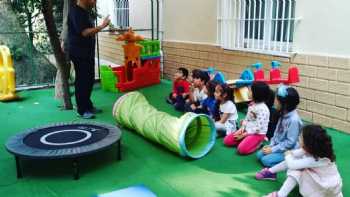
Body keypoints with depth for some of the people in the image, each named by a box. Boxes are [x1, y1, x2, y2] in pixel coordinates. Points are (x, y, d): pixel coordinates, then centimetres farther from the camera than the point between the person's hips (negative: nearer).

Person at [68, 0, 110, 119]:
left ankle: (88, 106, 25)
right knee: (82, 80, -4)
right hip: (79, 53, -9)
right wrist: (102, 26, -17)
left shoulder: (86, 11, 14)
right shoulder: (75, 12, -15)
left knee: (90, 79, 13)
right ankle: (82, 110, 5)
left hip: (88, 52, 9)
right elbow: (84, 32, -22)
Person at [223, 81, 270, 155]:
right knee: (227, 140, -1)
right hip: (247, 130, 8)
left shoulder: (262, 109, -22)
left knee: (242, 149, -28)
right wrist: (241, 129, -3)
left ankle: (259, 142, -4)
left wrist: (244, 135, -18)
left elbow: (258, 127, -23)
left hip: (258, 134, -8)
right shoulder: (251, 104, 6)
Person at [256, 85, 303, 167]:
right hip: (278, 146, 9)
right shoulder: (283, 115, 2)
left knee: (266, 160, -18)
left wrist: (273, 149, -20)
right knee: (259, 154, 2)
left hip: (288, 151, -9)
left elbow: (290, 142, -25)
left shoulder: (293, 120, -27)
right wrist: (271, 145, 2)